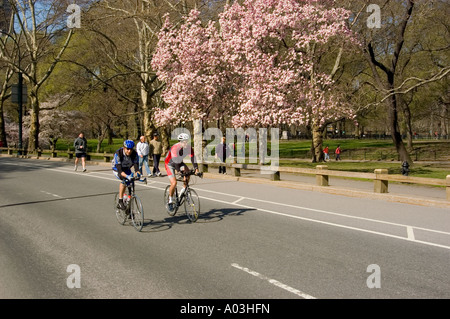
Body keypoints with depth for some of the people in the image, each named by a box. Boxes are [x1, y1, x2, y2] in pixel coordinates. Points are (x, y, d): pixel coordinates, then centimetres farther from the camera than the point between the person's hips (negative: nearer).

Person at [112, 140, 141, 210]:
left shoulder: (134, 154, -24)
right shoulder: (118, 153, -34)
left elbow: (136, 166, -29)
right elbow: (119, 169, -40)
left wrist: (137, 173, -51)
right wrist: (127, 176, -56)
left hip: (127, 169, 4)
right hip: (117, 169, -4)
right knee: (125, 180, -31)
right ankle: (120, 202, -21)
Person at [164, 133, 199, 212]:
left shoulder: (189, 148, -18)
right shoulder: (175, 148, -33)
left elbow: (193, 159, -22)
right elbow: (176, 162, -38)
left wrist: (196, 169, -34)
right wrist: (181, 173, -43)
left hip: (179, 162, 5)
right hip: (170, 164, -5)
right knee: (174, 183, -18)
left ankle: (184, 190, -7)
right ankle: (170, 201, 2)